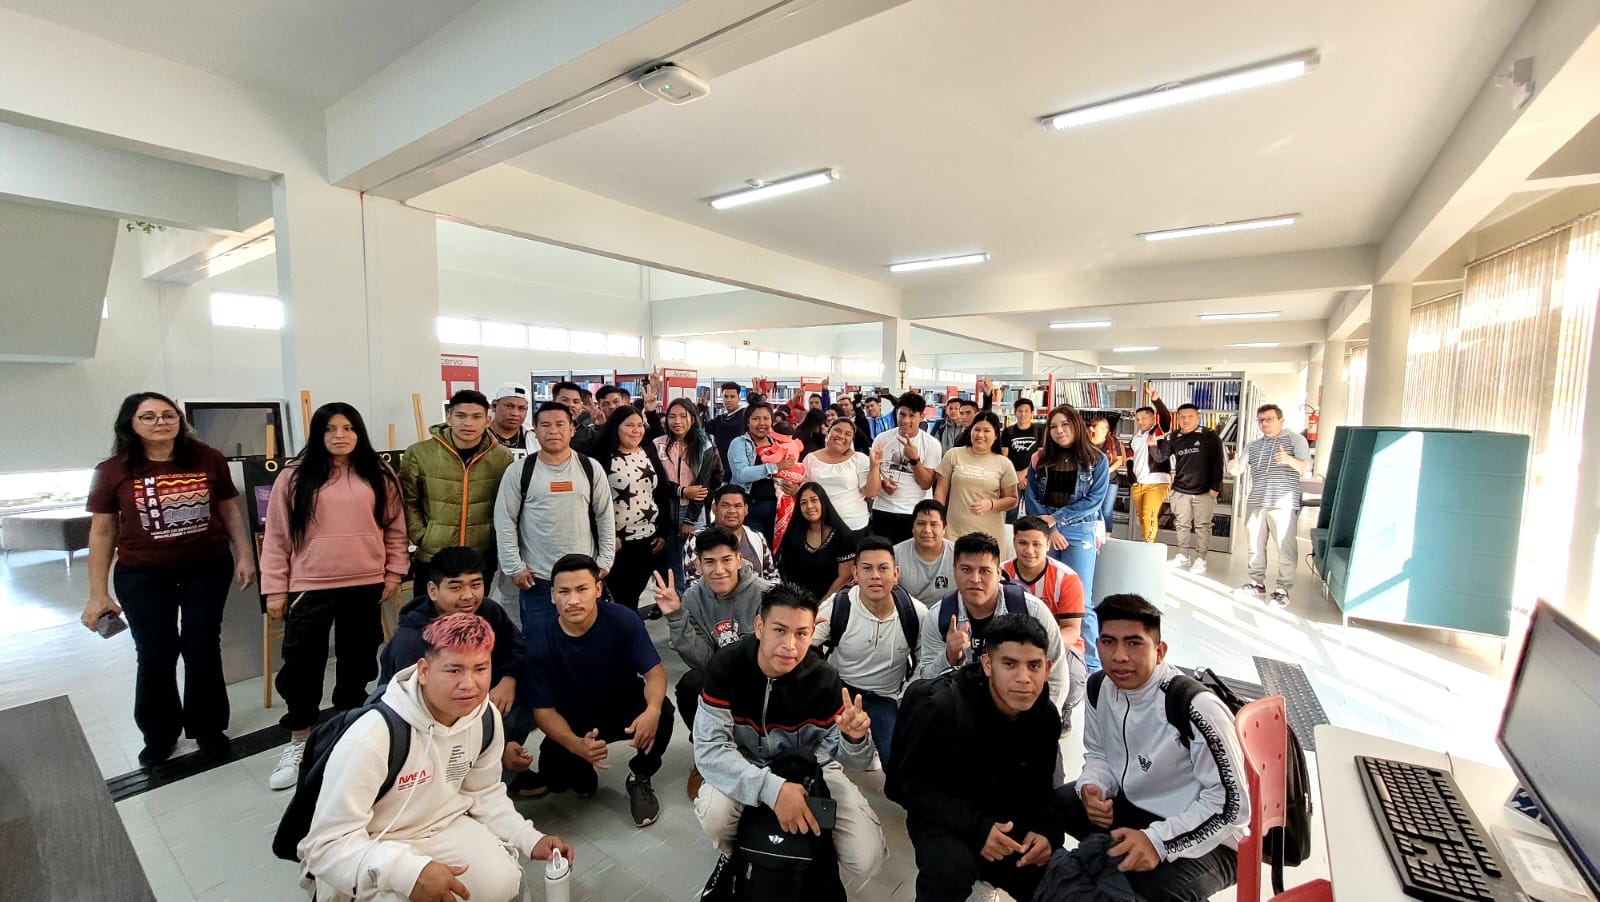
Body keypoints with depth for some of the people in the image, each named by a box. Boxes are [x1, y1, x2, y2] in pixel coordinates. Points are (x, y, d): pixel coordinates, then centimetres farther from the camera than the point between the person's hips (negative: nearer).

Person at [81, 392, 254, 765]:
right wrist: (98, 593, -1)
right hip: (142, 576, 1)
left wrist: (244, 555, 0)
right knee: (155, 654, 10)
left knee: (202, 648, 9)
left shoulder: (208, 459, -7)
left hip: (208, 569, 0)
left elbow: (229, 510, 4)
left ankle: (208, 728, 26)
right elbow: (102, 531, 0)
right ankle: (159, 735, 32)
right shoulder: (112, 471, -6)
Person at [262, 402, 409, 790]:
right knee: (302, 667, 6)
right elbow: (277, 537, 0)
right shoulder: (294, 477, -1)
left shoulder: (380, 476, 3)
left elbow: (395, 529, 6)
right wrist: (274, 589, -2)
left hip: (366, 586, 1)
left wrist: (394, 573, 3)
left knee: (356, 662, 14)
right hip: (310, 587, -1)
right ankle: (298, 744, 25)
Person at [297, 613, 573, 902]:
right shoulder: (373, 737, -33)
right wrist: (410, 872, -41)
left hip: (440, 826, 4)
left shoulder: (487, 718, -12)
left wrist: (531, 839, -5)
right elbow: (329, 843, -27)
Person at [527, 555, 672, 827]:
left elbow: (655, 671, -22)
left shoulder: (624, 621, -22)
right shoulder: (542, 645, -20)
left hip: (626, 709, 0)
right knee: (553, 773, -27)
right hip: (574, 723, 1)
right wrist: (576, 744, -36)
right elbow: (543, 710, -16)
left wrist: (652, 709, -45)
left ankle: (639, 778, 1)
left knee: (663, 712, -31)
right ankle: (584, 777, 14)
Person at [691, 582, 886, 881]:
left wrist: (854, 738, -41)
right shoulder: (726, 668, -25)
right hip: (745, 765, 0)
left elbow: (851, 760, -15)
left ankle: (813, 842, 20)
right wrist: (772, 788, -41)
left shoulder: (824, 679, -24)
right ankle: (738, 856, 5)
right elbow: (710, 749, -29)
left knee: (867, 859, -13)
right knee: (714, 813, -31)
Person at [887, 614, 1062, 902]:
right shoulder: (942, 707, -28)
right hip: (942, 815, -6)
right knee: (951, 869, -34)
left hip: (1008, 815, 6)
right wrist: (976, 828, -31)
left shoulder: (1046, 716, -9)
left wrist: (1045, 829, -15)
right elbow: (915, 784, -20)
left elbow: (1038, 785, 5)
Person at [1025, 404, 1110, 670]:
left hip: (1081, 534, -2)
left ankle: (1092, 664, 8)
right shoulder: (1040, 459, 7)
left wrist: (1056, 519, -12)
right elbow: (1032, 499, 4)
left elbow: (1094, 501, -6)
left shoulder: (1097, 460, 1)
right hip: (1045, 532, 2)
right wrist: (1049, 530, -9)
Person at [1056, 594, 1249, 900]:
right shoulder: (1101, 688, -7)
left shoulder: (1198, 708, -29)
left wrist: (1157, 840, -33)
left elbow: (1231, 804, -24)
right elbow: (1099, 753, 9)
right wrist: (1091, 788, -14)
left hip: (1204, 839, -6)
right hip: (1134, 807, 7)